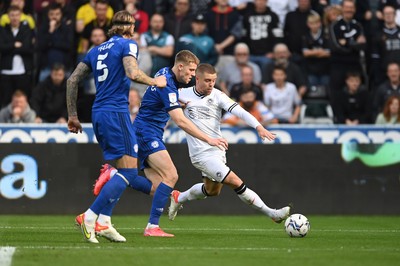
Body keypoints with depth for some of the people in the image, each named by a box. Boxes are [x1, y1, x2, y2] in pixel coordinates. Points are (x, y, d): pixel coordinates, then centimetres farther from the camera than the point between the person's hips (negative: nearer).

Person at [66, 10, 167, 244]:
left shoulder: (96, 50, 18)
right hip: (116, 112, -8)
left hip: (98, 113, 8)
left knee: (124, 169, 14)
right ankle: (90, 217, -18)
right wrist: (155, 82, -3)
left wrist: (73, 115, 20)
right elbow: (132, 73, -20)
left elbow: (72, 80, 16)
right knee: (128, 171, -8)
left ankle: (104, 222, 3)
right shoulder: (128, 45, -3)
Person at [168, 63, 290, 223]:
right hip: (202, 154, -5)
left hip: (217, 150, 5)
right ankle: (271, 213, -9)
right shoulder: (183, 94, -7)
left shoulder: (217, 96, -4)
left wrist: (258, 126, -31)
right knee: (236, 183, -15)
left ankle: (179, 198, 47)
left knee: (212, 190, 23)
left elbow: (238, 111, -16)